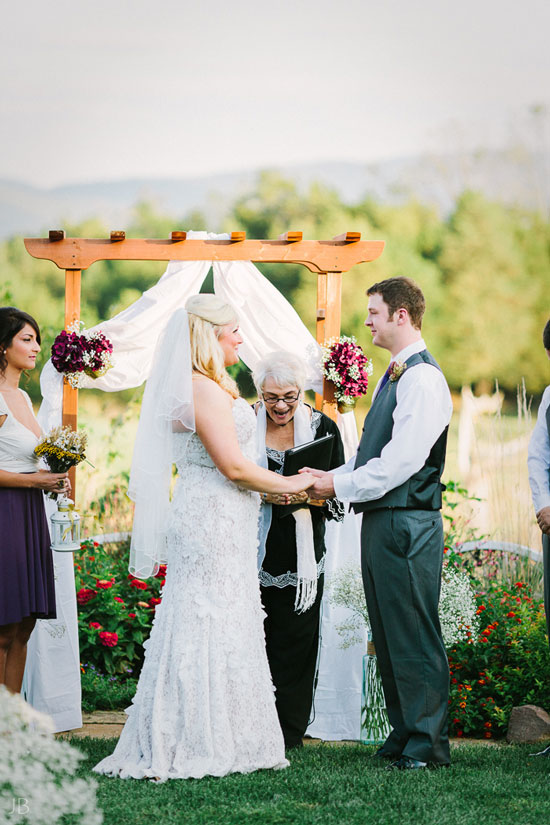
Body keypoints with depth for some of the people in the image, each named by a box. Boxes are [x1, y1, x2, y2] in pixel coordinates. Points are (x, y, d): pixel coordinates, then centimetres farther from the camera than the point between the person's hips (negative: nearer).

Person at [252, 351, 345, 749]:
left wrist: (311, 495, -18)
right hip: (253, 550, 0)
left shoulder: (322, 427, 2)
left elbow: (339, 499, 3)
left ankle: (289, 739, 11)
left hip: (301, 558, 0)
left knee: (293, 647, 2)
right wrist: (263, 493, -16)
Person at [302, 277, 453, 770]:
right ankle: (404, 733, 23)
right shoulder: (395, 376, 17)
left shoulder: (422, 378, -14)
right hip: (380, 521, 10)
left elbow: (402, 460, -20)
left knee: (413, 636, -5)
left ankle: (428, 743, 2)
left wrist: (341, 485, -13)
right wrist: (332, 479, 8)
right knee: (387, 635, 14)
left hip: (407, 523, -10)